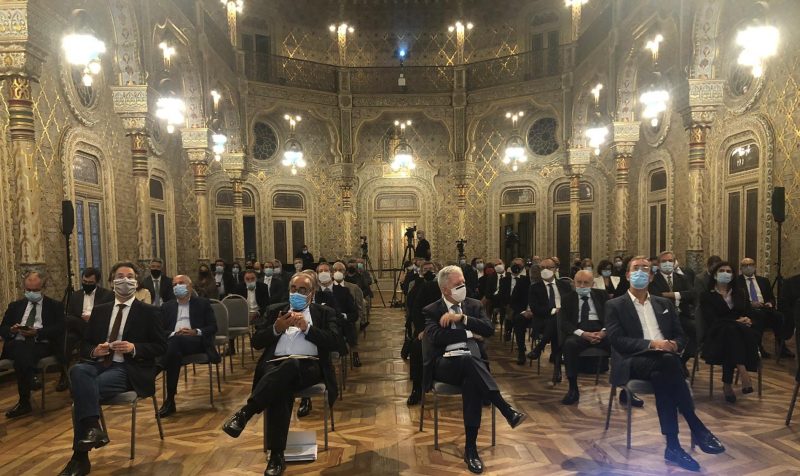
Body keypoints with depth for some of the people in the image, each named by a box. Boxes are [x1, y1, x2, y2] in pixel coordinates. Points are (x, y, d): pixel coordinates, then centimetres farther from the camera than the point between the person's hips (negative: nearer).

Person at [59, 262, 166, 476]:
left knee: (82, 390, -28)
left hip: (129, 369, -4)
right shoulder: (99, 310, 18)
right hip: (99, 364, 4)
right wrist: (94, 351, -8)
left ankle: (80, 458, -24)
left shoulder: (149, 312, 4)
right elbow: (85, 345, 16)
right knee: (77, 370, -32)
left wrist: (134, 348, -18)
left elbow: (160, 347, -1)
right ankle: (92, 427, -40)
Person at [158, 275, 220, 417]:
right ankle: (170, 399, -29)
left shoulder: (203, 303, 17)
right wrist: (174, 334, -9)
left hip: (196, 342, -2)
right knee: (174, 352, -36)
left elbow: (213, 327, 8)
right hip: (174, 342, 2)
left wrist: (196, 332, -11)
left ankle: (170, 399, -29)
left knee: (176, 341, -36)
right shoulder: (167, 307, 25)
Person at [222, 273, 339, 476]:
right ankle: (276, 455, -31)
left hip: (308, 366, -1)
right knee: (280, 388, -34)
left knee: (290, 366, -37)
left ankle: (244, 412, -35)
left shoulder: (324, 312, 16)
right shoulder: (275, 310, 22)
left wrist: (307, 327, -9)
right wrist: (276, 328, -5)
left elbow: (333, 342, 0)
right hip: (276, 365, 2)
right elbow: (257, 342, 13)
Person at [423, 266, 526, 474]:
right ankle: (508, 411, -33)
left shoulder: (474, 305, 14)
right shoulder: (431, 311, 5)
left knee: (472, 382, -35)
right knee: (468, 360, -38)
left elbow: (489, 330, -1)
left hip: (471, 361, 3)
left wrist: (462, 318, -12)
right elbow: (435, 337, -13)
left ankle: (470, 447, -28)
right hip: (445, 363, -2)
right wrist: (469, 334, -10)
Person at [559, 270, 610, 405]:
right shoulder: (567, 298, 11)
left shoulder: (602, 295, 16)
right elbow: (564, 322, 1)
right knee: (569, 344, -34)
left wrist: (604, 331, -14)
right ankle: (573, 389, -24)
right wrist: (583, 334, -17)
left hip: (602, 331, 2)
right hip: (579, 332, -1)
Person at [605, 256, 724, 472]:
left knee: (662, 376, -36)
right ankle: (697, 429, -29)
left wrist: (674, 345, -8)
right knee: (667, 361, -36)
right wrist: (651, 344, -19)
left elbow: (680, 336, 18)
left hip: (664, 361, 3)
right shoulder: (615, 305, 7)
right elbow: (617, 340, -6)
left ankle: (673, 445, -33)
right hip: (633, 362, -3)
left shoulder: (664, 304, 22)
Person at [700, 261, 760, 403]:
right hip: (718, 333, -3)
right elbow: (711, 319, -5)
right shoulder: (708, 296, 8)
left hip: (741, 333, 3)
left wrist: (748, 320, -11)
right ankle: (743, 372, -48)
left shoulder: (740, 292, 23)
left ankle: (727, 385, -38)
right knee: (730, 329, -39)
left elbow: (749, 313, 14)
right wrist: (736, 321, -16)